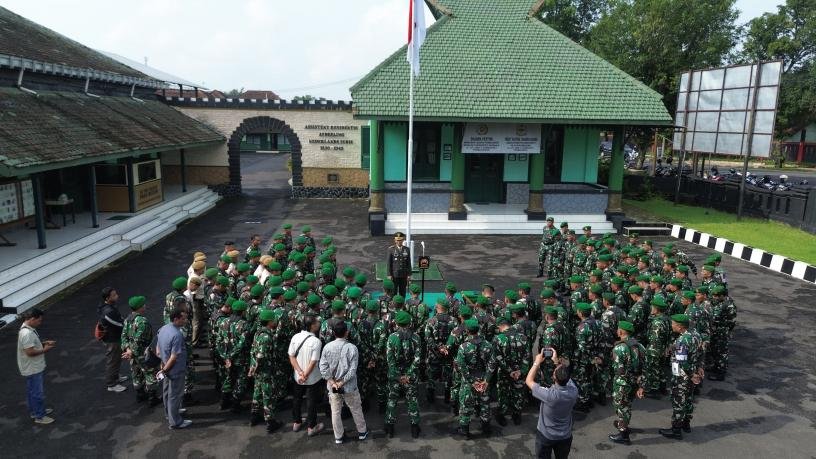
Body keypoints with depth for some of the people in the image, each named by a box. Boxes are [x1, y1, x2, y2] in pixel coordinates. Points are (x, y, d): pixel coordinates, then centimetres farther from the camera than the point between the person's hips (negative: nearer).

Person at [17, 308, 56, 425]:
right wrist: (44, 350, -18)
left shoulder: (29, 329, 3)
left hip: (35, 367, 10)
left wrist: (44, 343, 5)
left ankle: (35, 410, 38)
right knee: (37, 393, 3)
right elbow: (30, 352, -30)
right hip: (32, 370, -10)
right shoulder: (27, 333, -29)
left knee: (33, 391, 23)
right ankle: (39, 416, 15)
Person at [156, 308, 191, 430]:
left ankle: (170, 414, 42)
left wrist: (163, 367, 11)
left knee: (167, 392, 23)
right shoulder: (177, 335, -29)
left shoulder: (163, 328, -1)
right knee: (175, 395, 5)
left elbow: (158, 351, 7)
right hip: (176, 370, -9)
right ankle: (175, 422, 18)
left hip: (167, 368, 9)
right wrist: (164, 370, -15)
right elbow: (174, 357, -27)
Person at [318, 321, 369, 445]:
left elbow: (323, 367, -11)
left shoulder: (327, 347, -9)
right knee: (356, 410, 17)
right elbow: (352, 370, -19)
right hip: (349, 386, -2)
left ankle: (339, 437, 26)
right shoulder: (351, 348, -17)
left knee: (335, 412, 15)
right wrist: (342, 382, -12)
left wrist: (333, 382, -10)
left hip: (332, 386, 2)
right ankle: (362, 432, 33)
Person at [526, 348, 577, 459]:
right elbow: (565, 376, 1)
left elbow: (529, 381, -19)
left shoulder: (549, 395, -36)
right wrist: (556, 361, 0)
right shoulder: (574, 391, -24)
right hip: (565, 436, 3)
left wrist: (537, 362, -12)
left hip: (545, 435, -3)